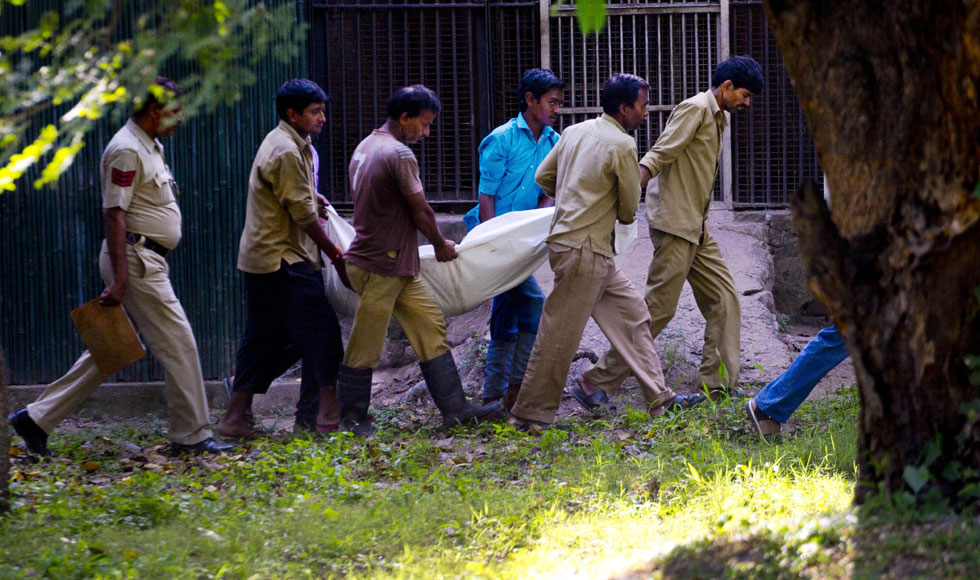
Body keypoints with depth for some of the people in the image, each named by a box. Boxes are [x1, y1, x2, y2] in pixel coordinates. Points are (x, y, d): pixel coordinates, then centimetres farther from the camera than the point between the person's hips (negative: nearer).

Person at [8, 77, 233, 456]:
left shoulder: (151, 147, 18)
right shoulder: (126, 150, -14)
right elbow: (114, 214, -19)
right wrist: (119, 277, -23)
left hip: (148, 260, 10)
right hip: (136, 260, -10)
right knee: (178, 343, -6)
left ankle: (38, 418, 12)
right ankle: (191, 435, 1)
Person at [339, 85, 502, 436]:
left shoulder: (364, 148, 14)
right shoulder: (399, 154, -17)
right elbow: (421, 213, -11)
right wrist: (441, 246, 7)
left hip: (399, 266, 10)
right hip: (381, 267, -10)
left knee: (431, 328, 7)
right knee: (366, 346, -1)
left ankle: (455, 409, 6)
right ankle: (352, 418, 6)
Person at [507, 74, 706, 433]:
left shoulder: (575, 132, 10)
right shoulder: (622, 146, -13)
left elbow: (543, 176, 18)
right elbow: (629, 209, -4)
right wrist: (617, 214, 20)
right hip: (584, 249, -10)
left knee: (631, 313, 11)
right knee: (561, 333, -4)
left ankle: (658, 398, 12)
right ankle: (530, 415, 0)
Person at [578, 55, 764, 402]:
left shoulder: (718, 117, 18)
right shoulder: (696, 109, -12)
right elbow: (657, 157, -20)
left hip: (696, 228, 10)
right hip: (674, 222, -10)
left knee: (723, 298, 6)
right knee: (658, 308, -9)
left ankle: (718, 385, 7)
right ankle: (599, 380, -3)